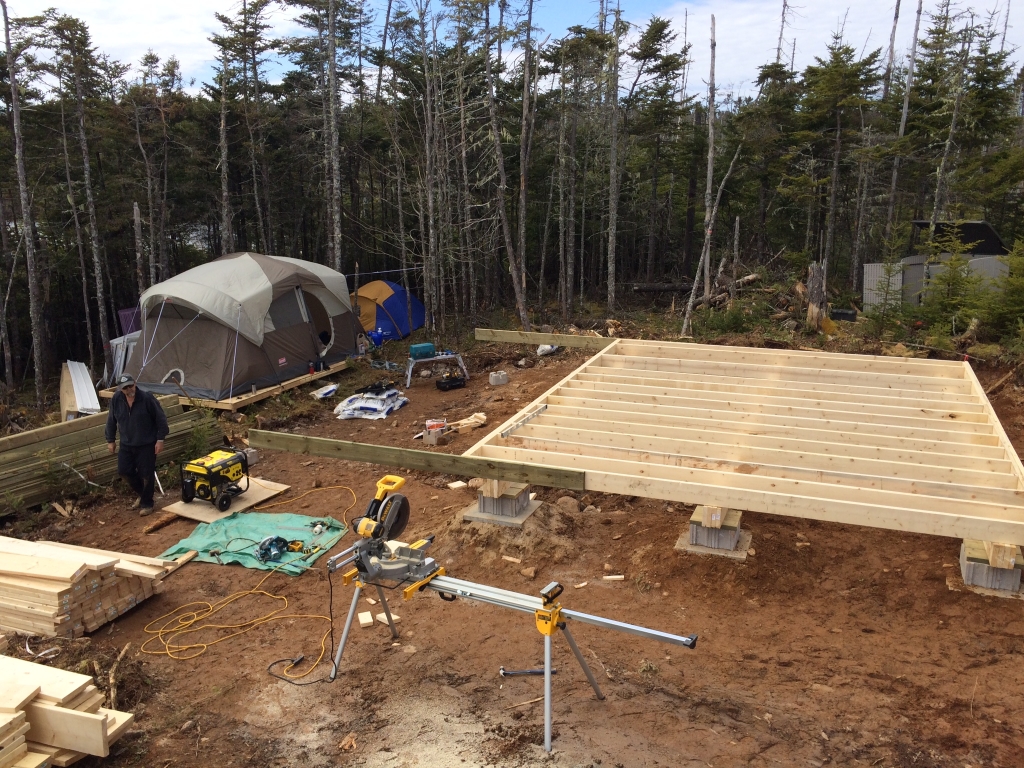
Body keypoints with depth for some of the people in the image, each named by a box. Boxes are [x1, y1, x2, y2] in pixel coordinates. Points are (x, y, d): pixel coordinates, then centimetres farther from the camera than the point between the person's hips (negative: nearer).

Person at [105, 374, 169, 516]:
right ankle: (142, 493, 32)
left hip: (147, 444, -4)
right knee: (124, 471, 8)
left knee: (146, 474, 2)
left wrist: (160, 439, -12)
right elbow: (111, 421, 7)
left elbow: (160, 418, -12)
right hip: (126, 444, 5)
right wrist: (110, 440, 9)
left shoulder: (147, 398, -19)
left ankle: (147, 504, 19)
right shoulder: (116, 399, -7)